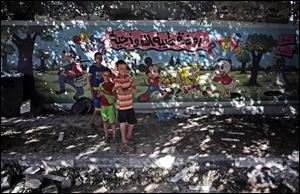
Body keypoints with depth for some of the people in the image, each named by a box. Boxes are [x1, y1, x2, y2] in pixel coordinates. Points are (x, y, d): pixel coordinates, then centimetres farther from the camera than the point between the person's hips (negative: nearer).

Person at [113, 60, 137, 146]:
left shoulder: (128, 77, 4)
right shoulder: (117, 79, -17)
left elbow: (134, 89, 1)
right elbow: (121, 92, -26)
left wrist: (126, 90, -16)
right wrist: (130, 90, -10)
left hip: (130, 104, 6)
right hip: (122, 105, -6)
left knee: (132, 121, 15)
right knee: (123, 122, 12)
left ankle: (129, 135, 41)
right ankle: (124, 139, 29)